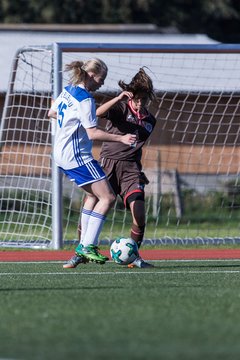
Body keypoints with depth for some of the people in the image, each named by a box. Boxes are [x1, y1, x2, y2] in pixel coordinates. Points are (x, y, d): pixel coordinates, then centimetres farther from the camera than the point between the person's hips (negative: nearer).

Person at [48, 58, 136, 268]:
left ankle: (85, 246, 16)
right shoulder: (85, 99, -18)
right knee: (107, 197, -9)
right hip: (77, 155, -10)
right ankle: (88, 247, -13)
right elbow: (93, 133, -22)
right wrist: (121, 138, -23)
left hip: (62, 154, 10)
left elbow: (52, 113, 25)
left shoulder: (68, 91, 10)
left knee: (94, 195, 19)